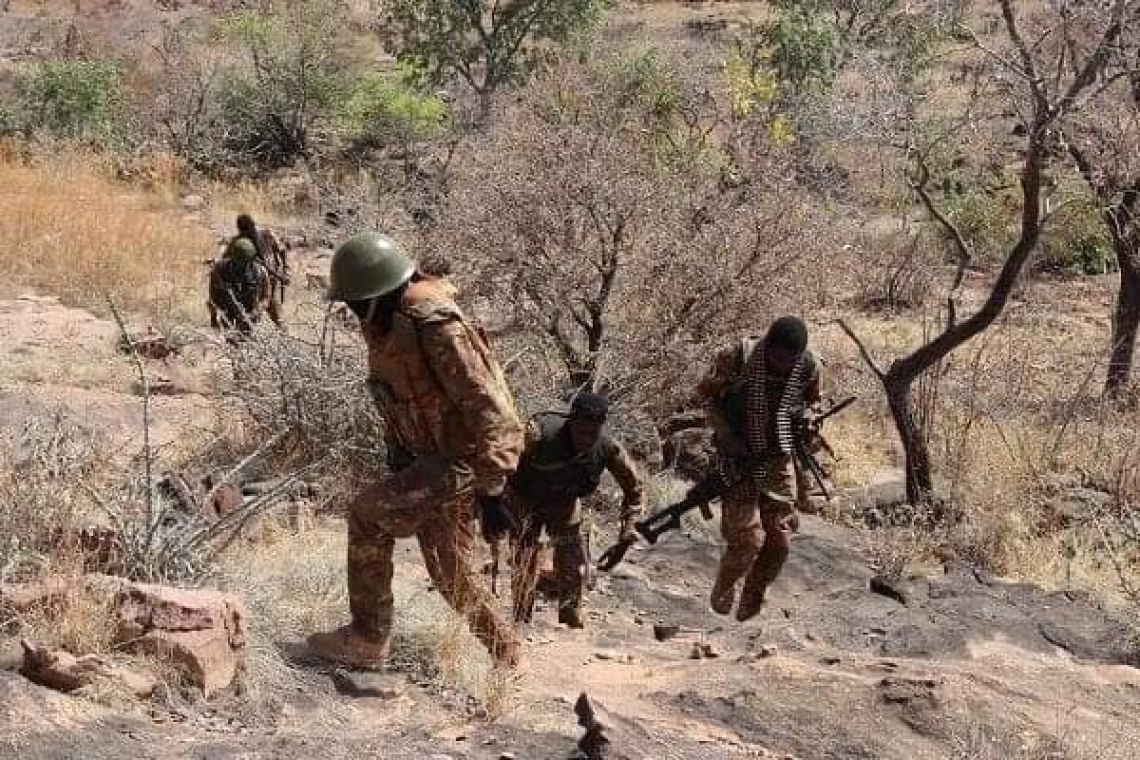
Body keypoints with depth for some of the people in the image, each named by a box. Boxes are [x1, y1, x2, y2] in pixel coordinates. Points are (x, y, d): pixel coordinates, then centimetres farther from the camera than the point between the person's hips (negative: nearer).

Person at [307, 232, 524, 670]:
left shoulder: (437, 328, -25)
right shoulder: (385, 325, 4)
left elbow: (488, 409, -26)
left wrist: (491, 490, -26)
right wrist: (397, 459, 24)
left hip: (459, 463, -9)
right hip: (425, 461, 9)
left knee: (367, 513, -16)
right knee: (448, 570, 14)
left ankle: (368, 640, -6)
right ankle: (502, 654, 29)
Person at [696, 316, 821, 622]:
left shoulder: (808, 366, -9)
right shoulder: (737, 358, -20)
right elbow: (706, 393, -5)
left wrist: (802, 413, -8)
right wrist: (728, 437, -14)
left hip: (780, 460, 4)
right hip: (740, 460, -4)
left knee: (780, 542, 2)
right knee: (748, 538, -12)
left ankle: (750, 605, 24)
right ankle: (723, 591, 18)